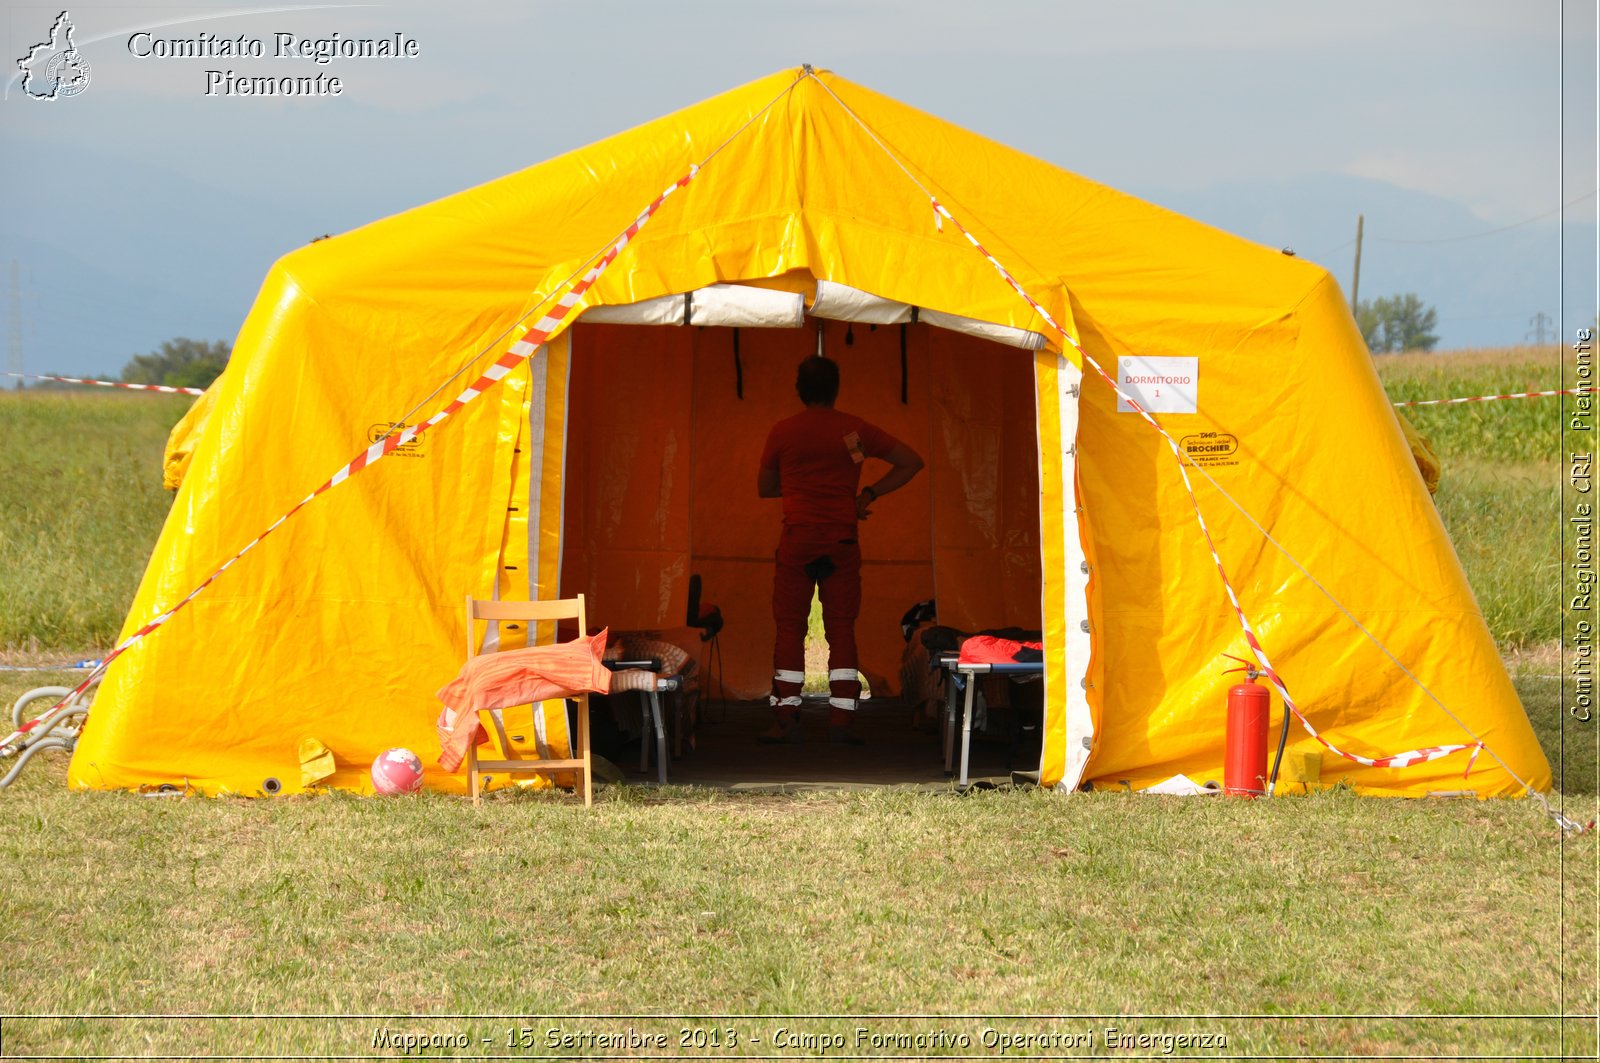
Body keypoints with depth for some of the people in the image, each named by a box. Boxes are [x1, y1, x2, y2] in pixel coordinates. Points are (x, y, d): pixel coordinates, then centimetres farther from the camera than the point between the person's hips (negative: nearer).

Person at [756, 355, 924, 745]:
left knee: (790, 628, 4)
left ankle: (786, 720, 0)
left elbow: (765, 488, 12)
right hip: (842, 541, 1)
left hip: (797, 540, -1)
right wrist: (869, 494, 6)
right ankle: (842, 722, -3)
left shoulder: (782, 432, 1)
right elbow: (911, 462, 5)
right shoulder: (856, 429, 2)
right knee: (842, 630, 3)